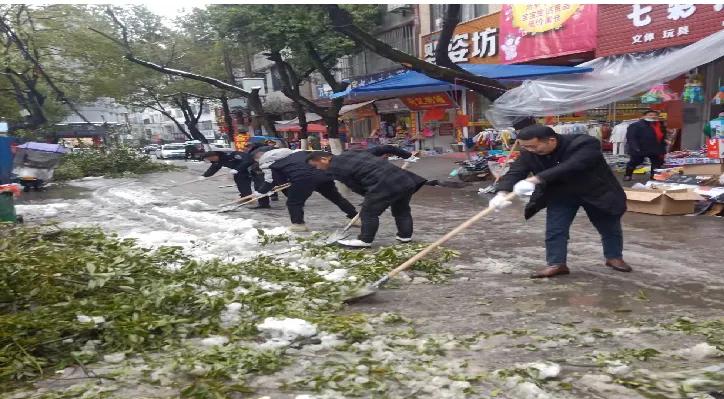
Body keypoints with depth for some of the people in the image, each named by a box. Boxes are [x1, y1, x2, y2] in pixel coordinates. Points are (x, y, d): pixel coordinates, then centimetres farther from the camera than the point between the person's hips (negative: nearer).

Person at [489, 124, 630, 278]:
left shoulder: (585, 143, -35)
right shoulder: (529, 153, -19)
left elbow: (571, 167, -49)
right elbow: (515, 172, -25)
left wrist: (538, 179, -56)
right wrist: (502, 192, -45)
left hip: (597, 192, -3)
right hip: (560, 195, 3)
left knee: (609, 228, 13)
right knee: (554, 230, -5)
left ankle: (614, 257, 34)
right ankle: (557, 264, 6)